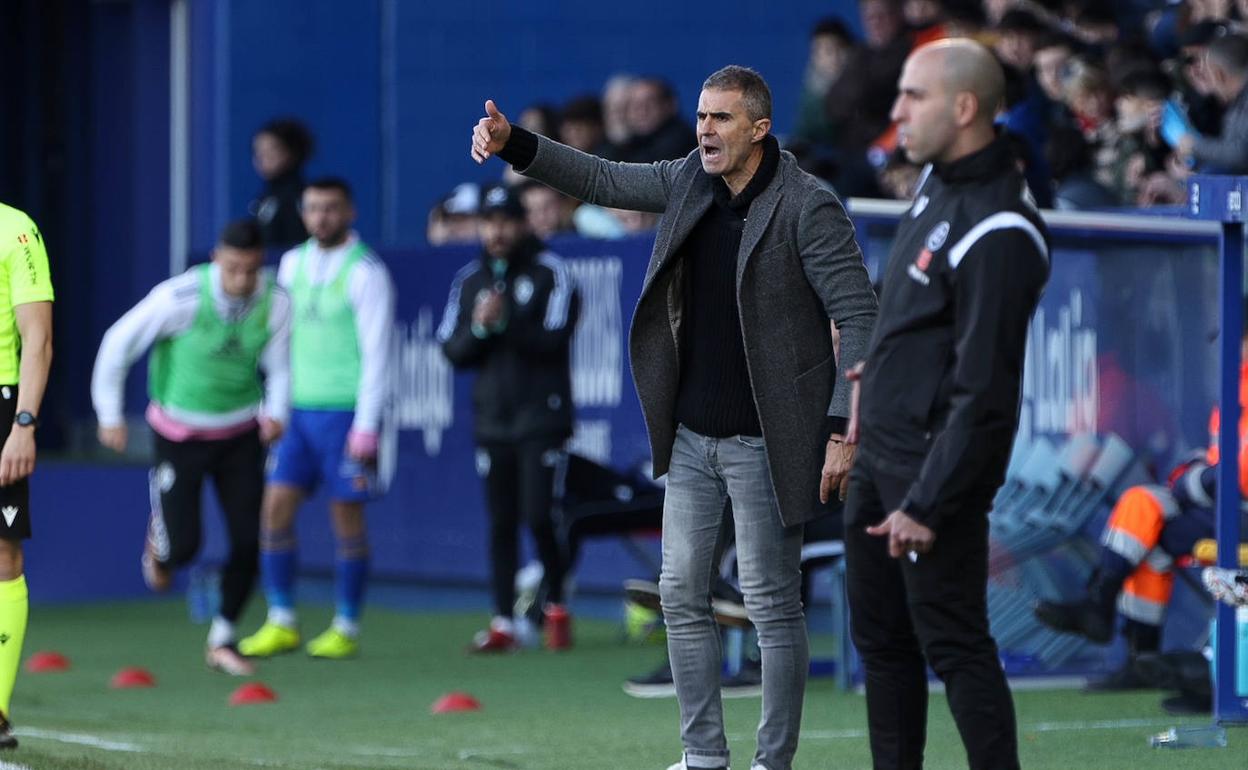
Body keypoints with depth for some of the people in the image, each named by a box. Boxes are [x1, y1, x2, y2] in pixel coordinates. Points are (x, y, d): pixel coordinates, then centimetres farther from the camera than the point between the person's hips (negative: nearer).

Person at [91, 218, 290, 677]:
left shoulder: (275, 303, -14)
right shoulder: (181, 297, -24)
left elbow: (279, 367, 0)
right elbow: (118, 344, -11)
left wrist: (275, 413, -20)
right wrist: (109, 416, -4)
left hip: (240, 432, 3)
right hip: (180, 430, -3)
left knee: (248, 541, -5)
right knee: (182, 546, -8)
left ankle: (222, 642, 15)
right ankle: (159, 545, 32)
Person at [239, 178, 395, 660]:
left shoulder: (365, 273, -8)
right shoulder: (293, 264, 11)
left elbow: (376, 355, -11)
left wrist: (365, 429, -14)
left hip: (345, 411, -6)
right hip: (299, 408, 6)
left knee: (347, 516, 0)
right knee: (276, 508, -2)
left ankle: (346, 629, 9)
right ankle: (281, 624, 5)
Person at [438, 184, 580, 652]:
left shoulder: (550, 272, -3)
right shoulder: (469, 280, 12)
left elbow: (554, 339, -13)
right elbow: (452, 351, 8)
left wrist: (506, 322, -23)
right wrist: (478, 329, -12)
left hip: (541, 418, -4)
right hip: (491, 421, 5)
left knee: (539, 517, -11)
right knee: (501, 523, 4)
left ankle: (555, 605, 9)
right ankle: (504, 623, 6)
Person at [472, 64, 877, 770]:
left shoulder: (808, 208, -14)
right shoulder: (690, 181, 5)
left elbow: (860, 317, -14)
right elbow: (602, 180, 18)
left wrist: (843, 431, -20)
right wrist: (513, 144, 3)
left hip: (762, 441, -7)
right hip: (691, 436, 7)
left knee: (773, 604, 0)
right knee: (683, 594, 8)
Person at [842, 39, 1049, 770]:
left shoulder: (999, 233, -22)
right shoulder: (939, 180, 6)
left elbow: (982, 392, -24)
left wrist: (927, 503, -23)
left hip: (937, 463, -10)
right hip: (880, 452, 10)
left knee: (954, 642, -8)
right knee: (881, 635, 14)